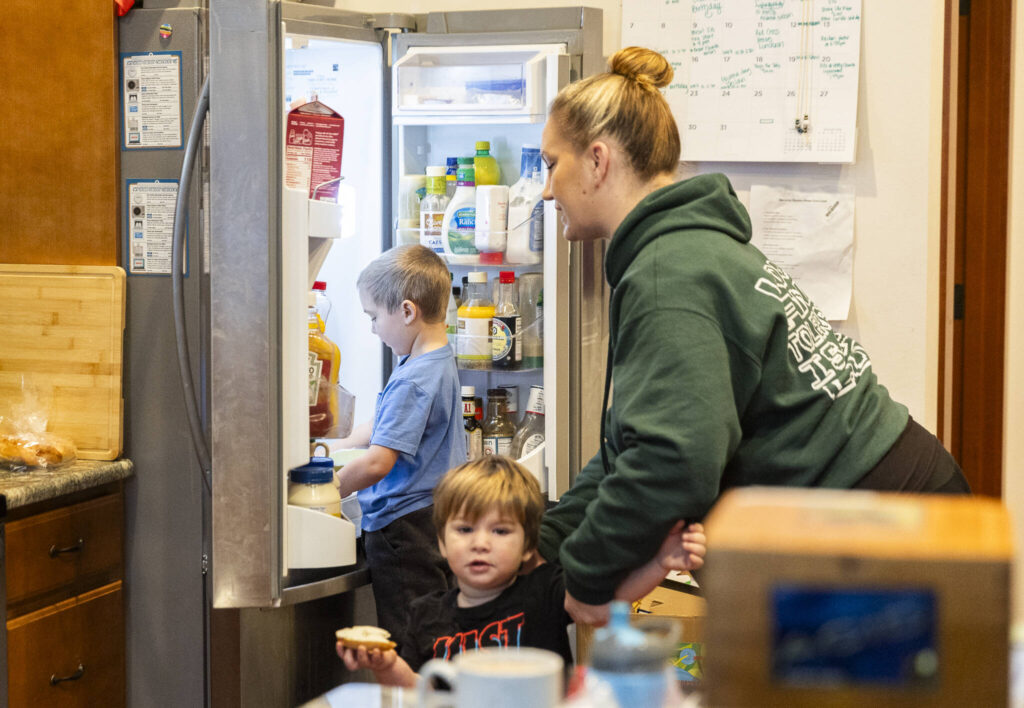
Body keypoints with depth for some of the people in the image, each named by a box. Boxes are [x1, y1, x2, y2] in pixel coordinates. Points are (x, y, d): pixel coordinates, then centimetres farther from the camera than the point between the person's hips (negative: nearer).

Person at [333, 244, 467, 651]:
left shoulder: (413, 380, -19)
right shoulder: (441, 362, 12)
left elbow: (377, 463, -25)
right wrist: (334, 447, 25)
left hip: (404, 530, -10)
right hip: (434, 520, 10)